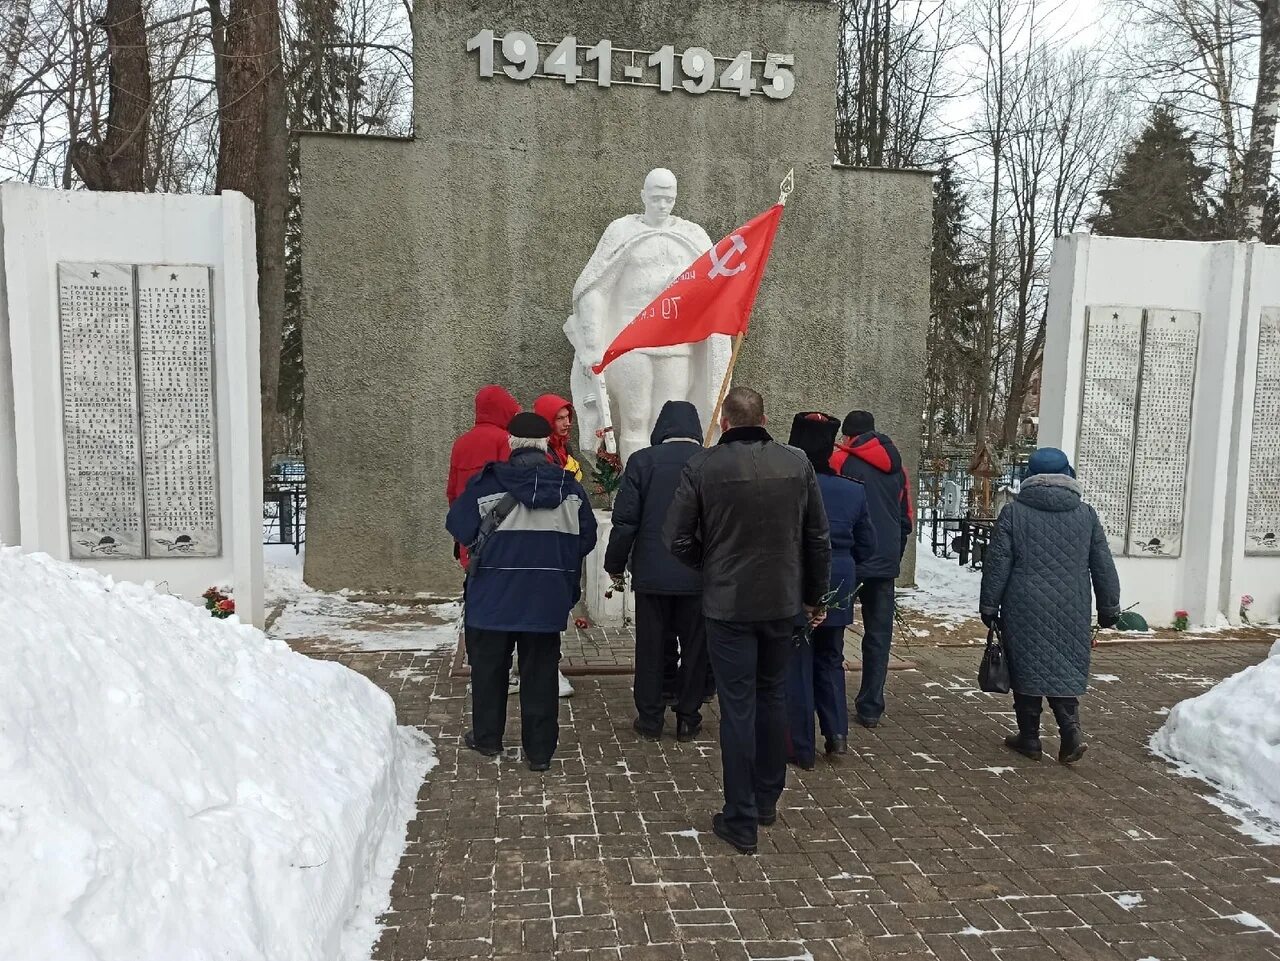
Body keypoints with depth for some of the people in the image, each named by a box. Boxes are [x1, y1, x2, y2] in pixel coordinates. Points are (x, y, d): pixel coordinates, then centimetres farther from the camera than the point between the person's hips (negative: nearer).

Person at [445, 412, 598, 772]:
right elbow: (586, 539, 4)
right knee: (541, 672, 11)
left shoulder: (487, 483, -11)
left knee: (489, 667, 17)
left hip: (493, 597, -1)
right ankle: (540, 750, 15)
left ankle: (486, 737, 30)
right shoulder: (569, 487, -2)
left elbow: (460, 527, -3)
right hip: (548, 599, 2)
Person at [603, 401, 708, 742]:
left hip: (652, 572, -1)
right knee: (694, 648, 12)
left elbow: (625, 520, -7)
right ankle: (688, 719, 20)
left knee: (650, 648, 11)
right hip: (699, 574, 1)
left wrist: (615, 564, 5)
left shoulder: (642, 460, -7)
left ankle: (650, 720, 18)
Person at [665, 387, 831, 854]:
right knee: (772, 697, 19)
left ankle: (741, 821, 11)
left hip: (727, 604, -3)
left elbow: (677, 538, -10)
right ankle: (767, 800, 32)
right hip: (782, 602, 3)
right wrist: (814, 595, 16)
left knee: (738, 707, 4)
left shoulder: (702, 466, -11)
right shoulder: (798, 463, -2)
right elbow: (819, 539, 4)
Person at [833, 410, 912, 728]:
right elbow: (906, 519, 17)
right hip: (886, 563, 5)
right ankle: (871, 707, 10)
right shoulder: (897, 466, 14)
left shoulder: (840, 460, -4)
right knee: (879, 635, 8)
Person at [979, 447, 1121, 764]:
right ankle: (1071, 729, -4)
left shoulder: (1013, 513, -3)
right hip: (1071, 614, 2)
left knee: (1027, 667, 8)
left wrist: (989, 606, 5)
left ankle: (1029, 737, 14)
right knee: (1066, 670, 12)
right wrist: (1109, 610, 18)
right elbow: (1104, 568, 8)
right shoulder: (1086, 515, 5)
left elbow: (997, 565, -4)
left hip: (1025, 611, -2)